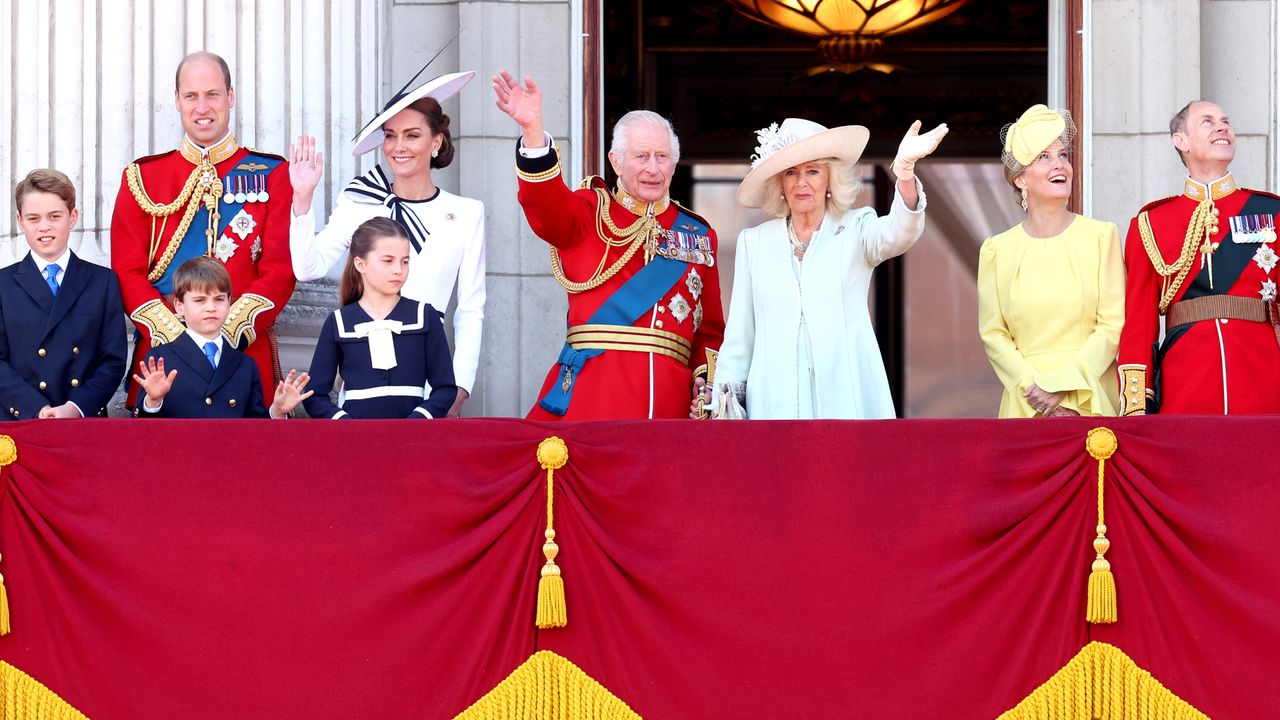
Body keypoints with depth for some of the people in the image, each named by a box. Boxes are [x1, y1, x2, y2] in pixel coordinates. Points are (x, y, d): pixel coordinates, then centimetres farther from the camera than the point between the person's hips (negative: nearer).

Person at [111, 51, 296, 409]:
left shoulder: (272, 174, 6)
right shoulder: (141, 178, 9)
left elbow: (280, 271, -1)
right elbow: (128, 273, 3)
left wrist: (226, 334, -14)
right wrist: (177, 336, -12)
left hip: (246, 351, -1)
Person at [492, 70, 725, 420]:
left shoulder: (698, 234, 19)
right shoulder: (589, 213, 10)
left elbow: (711, 329, 19)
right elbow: (546, 203, -13)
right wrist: (532, 129, -30)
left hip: (670, 397, 3)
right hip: (590, 391, -2)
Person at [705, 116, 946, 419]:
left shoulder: (856, 229, 7)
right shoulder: (754, 242, 13)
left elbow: (898, 234, -16)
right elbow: (739, 337, 14)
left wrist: (905, 173, -35)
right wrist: (724, 404, 7)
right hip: (776, 402, 2)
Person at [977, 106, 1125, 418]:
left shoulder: (1101, 236, 3)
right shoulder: (998, 250, 6)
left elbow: (1112, 325, -2)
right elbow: (993, 334, 3)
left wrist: (1064, 387, -10)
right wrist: (1033, 387, -11)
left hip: (1091, 400, -1)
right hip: (1026, 405, 1)